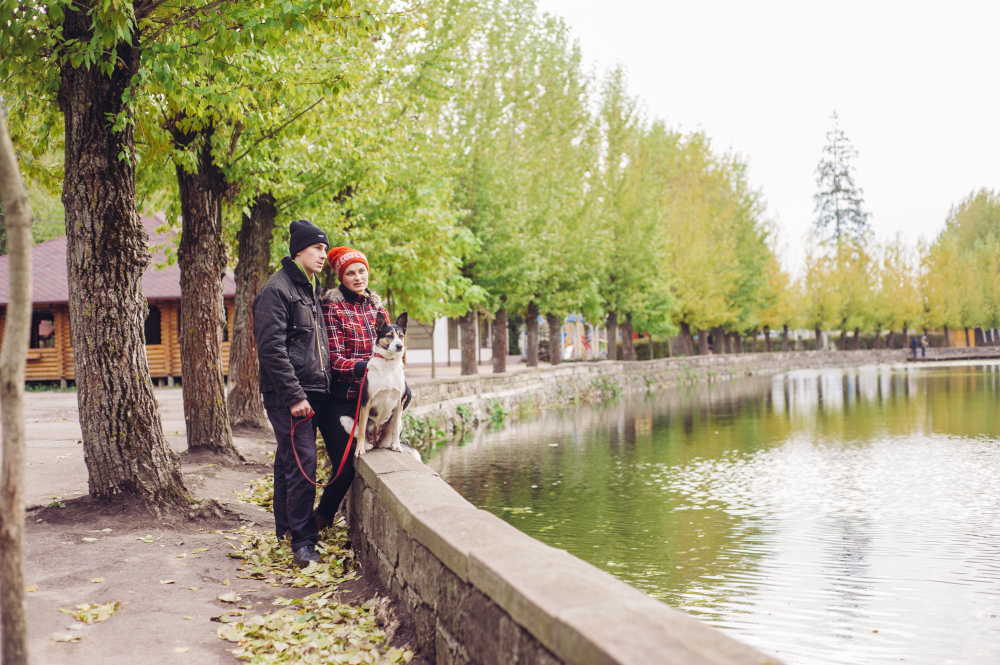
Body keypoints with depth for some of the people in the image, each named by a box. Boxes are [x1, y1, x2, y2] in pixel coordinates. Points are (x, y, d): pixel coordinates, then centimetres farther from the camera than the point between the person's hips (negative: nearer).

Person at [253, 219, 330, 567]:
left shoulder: (310, 290, 20)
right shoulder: (276, 290, -10)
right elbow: (271, 349, -17)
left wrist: (321, 387, 17)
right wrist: (294, 396, -20)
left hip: (310, 391, 9)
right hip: (287, 394, -9)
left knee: (290, 461, 15)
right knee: (302, 461, -12)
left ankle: (287, 527, 23)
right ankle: (302, 541, -7)